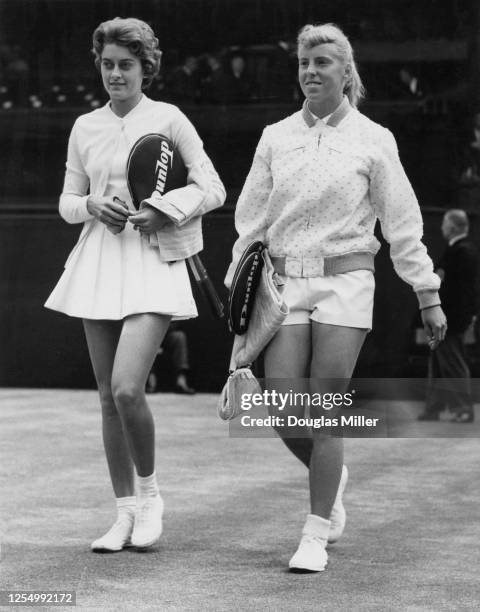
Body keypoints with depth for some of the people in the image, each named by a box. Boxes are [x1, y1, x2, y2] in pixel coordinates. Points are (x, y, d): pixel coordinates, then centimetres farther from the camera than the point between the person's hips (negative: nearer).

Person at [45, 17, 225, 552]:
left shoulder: (168, 120, -1)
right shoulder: (85, 128, 11)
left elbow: (213, 190, 1)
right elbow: (67, 202, 16)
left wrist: (160, 211, -13)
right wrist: (94, 206, -5)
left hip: (153, 260, -4)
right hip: (99, 259, 5)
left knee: (126, 387, -19)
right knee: (108, 397, 4)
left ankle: (148, 493, 4)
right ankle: (125, 513, 14)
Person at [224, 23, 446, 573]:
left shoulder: (372, 140, 1)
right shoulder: (275, 137, 8)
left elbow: (402, 223, 3)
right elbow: (251, 219, 12)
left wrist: (428, 296, 2)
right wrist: (236, 290, 9)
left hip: (345, 281, -3)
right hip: (285, 281, 3)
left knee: (325, 414, -7)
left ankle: (315, 537, 2)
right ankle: (330, 477, 28)